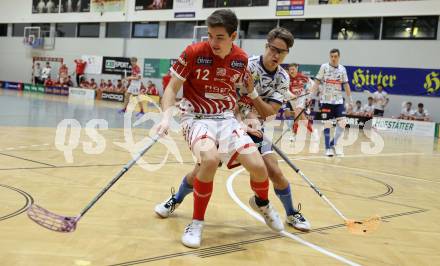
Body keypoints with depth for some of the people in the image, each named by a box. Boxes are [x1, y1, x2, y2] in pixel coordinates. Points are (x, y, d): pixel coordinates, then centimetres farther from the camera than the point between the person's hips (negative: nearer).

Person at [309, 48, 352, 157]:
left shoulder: (342, 69, 6)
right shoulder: (324, 67, -3)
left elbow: (346, 85, 13)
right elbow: (317, 82, -3)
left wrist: (350, 99, 12)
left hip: (338, 100, 3)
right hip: (326, 100, -3)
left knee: (342, 123, -6)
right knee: (327, 124, -2)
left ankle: (333, 144, 13)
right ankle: (328, 148, 9)